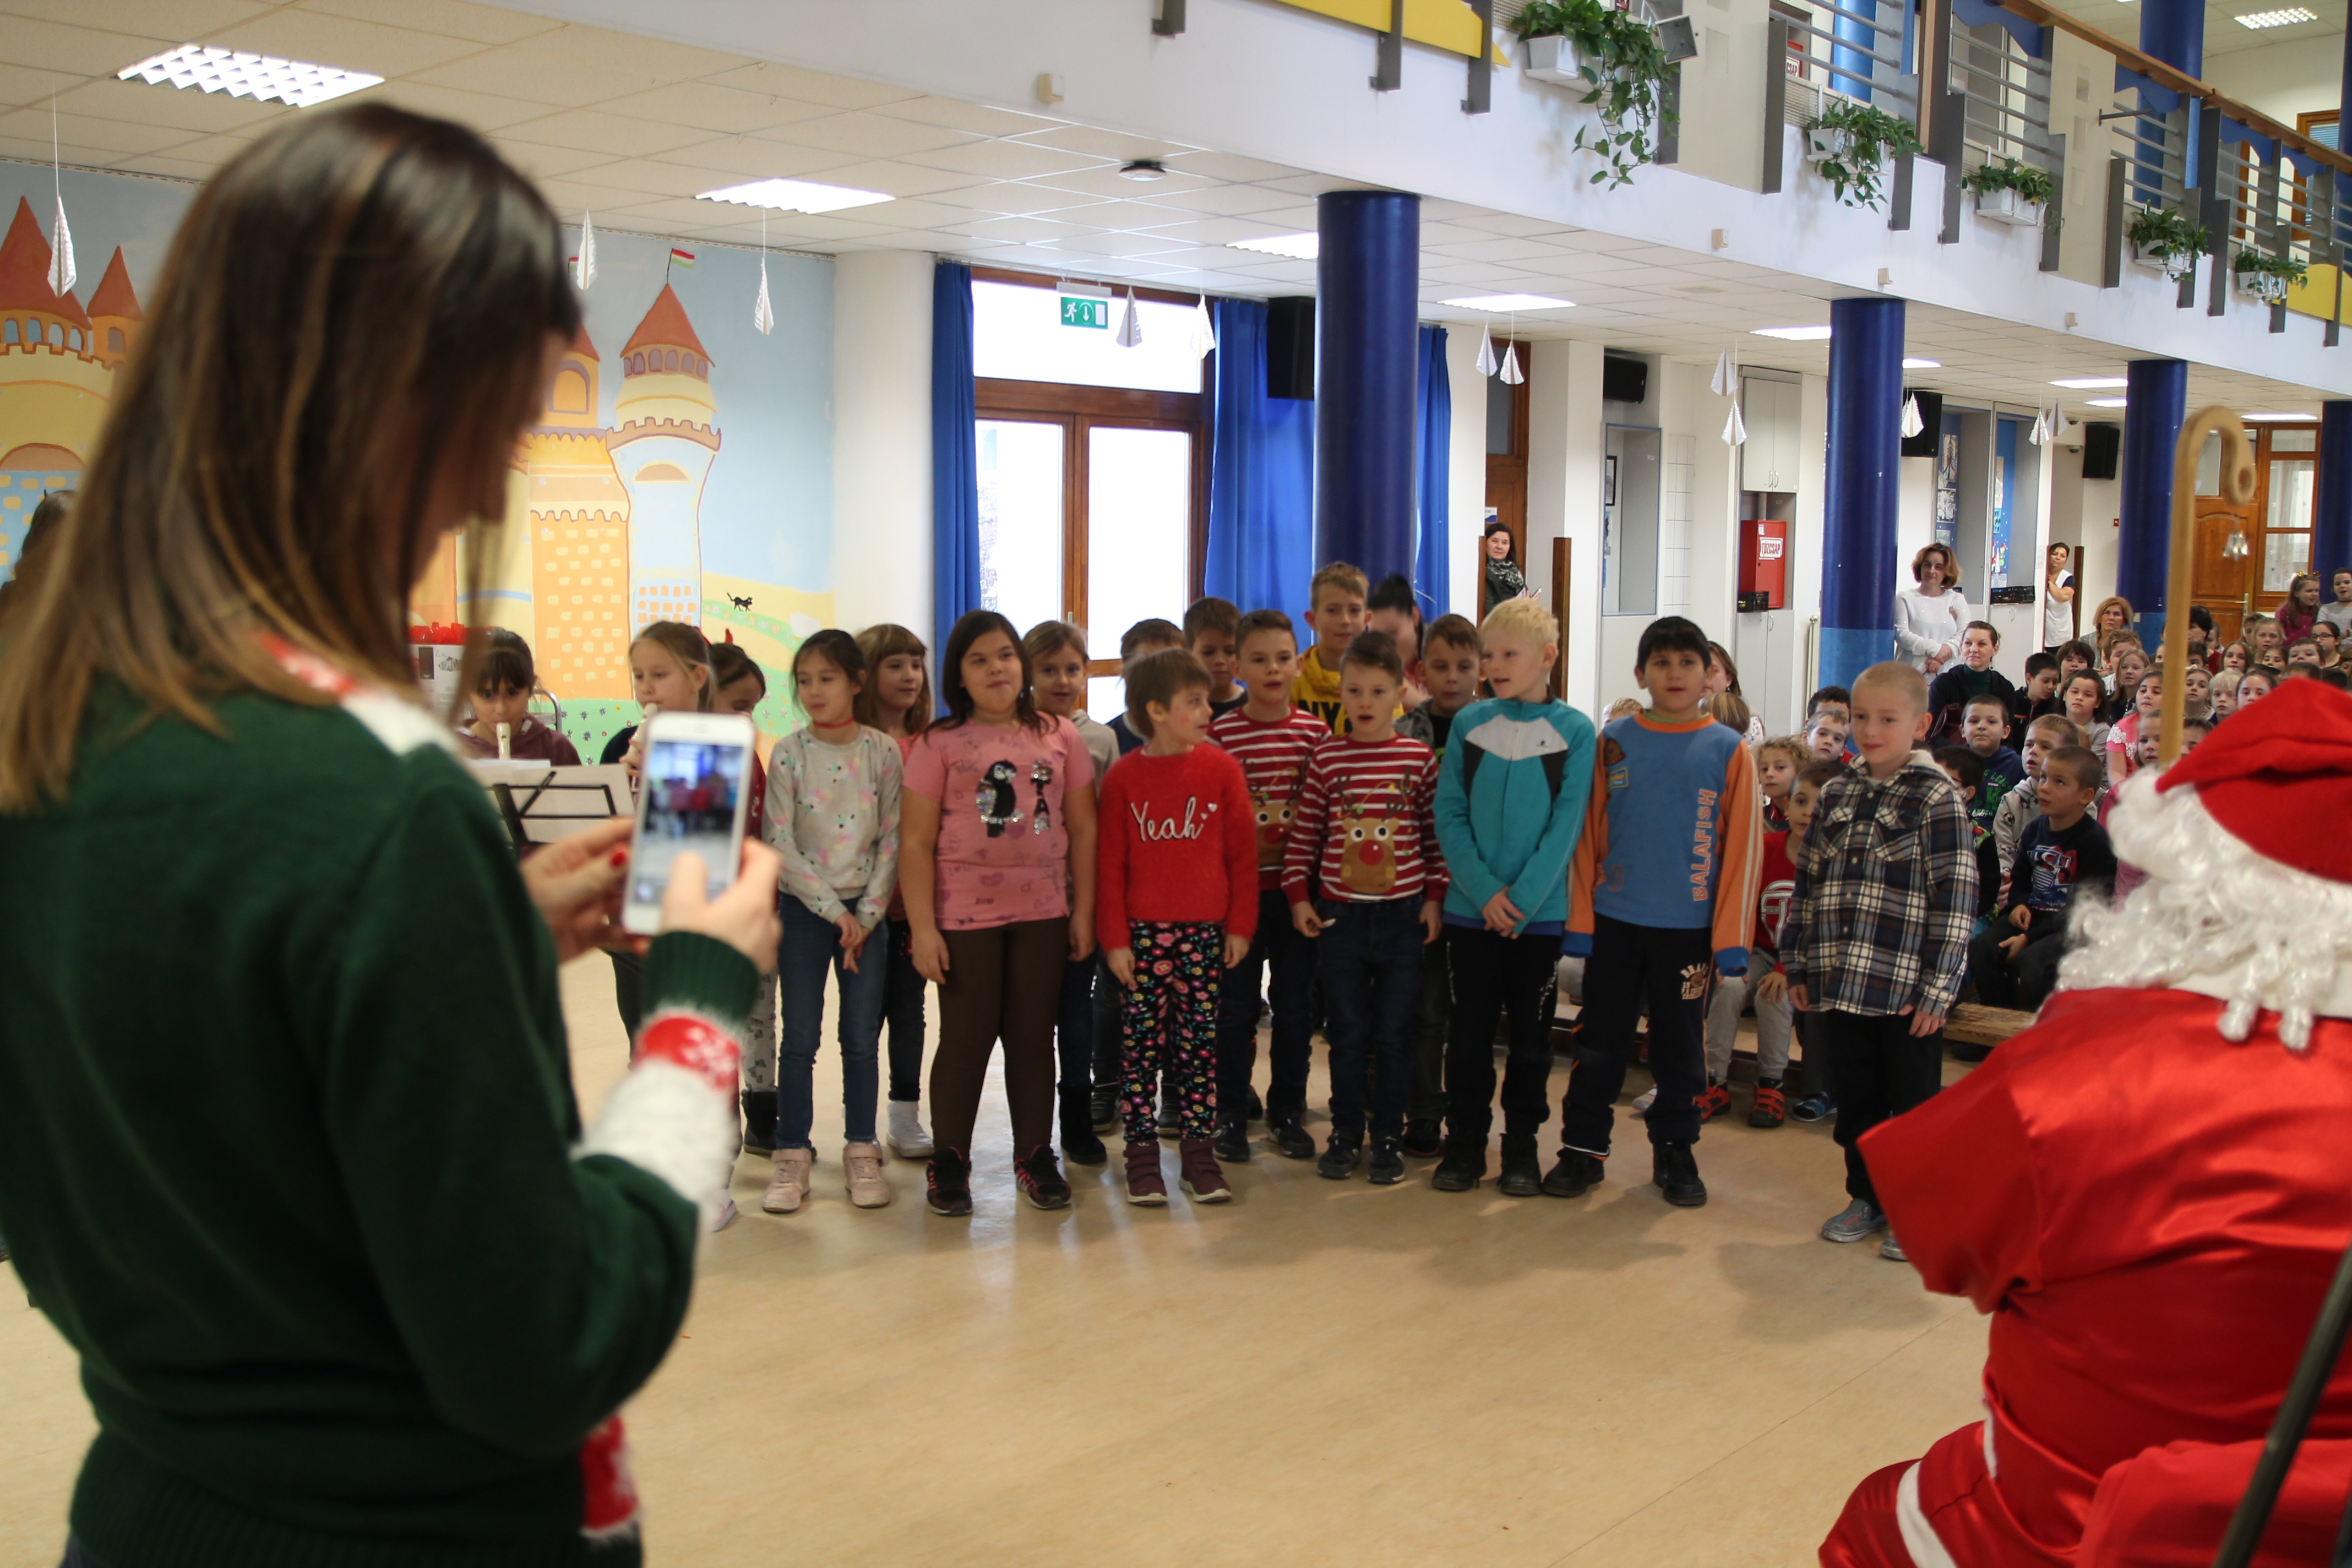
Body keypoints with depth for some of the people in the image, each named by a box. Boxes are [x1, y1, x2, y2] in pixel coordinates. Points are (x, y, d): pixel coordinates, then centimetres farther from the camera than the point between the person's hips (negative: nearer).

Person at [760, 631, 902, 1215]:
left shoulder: (883, 751, -2)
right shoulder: (787, 754, -5)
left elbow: (892, 838, -1)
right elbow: (779, 844, -8)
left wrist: (868, 913, -9)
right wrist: (834, 910, -12)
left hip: (866, 910, 1)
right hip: (804, 910, -1)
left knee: (862, 1038, 6)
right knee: (800, 1039, 3)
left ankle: (861, 1151, 17)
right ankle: (793, 1155, 13)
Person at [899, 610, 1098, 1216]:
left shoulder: (1059, 738, 5)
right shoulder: (939, 744, -3)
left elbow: (1082, 829, 7)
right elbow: (916, 841, -5)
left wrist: (1083, 910, 3)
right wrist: (923, 927, -10)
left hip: (1042, 914, 2)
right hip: (965, 917, -2)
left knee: (1033, 1036, 10)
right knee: (966, 1039, 5)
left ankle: (1035, 1155, 22)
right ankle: (949, 1162, 18)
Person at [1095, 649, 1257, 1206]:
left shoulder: (1221, 769, -1)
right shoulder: (1122, 779, -2)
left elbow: (1242, 852, 2)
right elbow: (1110, 864, -1)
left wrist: (1240, 925, 0)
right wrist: (1114, 938, -4)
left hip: (1206, 931, 1)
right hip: (1142, 931, -1)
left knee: (1200, 1043, 7)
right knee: (1141, 1042, 4)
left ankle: (1198, 1147, 16)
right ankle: (1142, 1150, 13)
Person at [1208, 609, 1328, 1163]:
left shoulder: (1316, 732, 3)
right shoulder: (1220, 734, -4)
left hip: (1297, 888, 2)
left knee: (1295, 1004, 9)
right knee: (1236, 1005, 6)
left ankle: (1287, 1111, 23)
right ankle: (1231, 1114, 18)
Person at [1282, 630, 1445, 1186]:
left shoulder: (1419, 758, 0)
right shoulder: (1326, 758, 0)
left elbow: (1437, 832, 4)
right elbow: (1305, 832, 4)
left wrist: (1436, 896, 0)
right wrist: (1299, 894, 0)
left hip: (1403, 915, 0)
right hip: (1339, 913, 0)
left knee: (1394, 1033, 6)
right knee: (1348, 1032, 7)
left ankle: (1388, 1137, 18)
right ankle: (1346, 1134, 20)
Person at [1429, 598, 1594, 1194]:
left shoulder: (1574, 731, -3)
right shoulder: (1469, 723, 2)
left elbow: (1566, 824, -6)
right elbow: (1449, 814, -1)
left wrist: (1522, 898, -14)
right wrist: (1484, 892, -12)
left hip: (1539, 913, -1)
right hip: (1469, 909, 1)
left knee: (1530, 1037, 9)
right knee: (1469, 1033, 7)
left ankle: (1521, 1145, 22)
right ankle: (1464, 1141, 19)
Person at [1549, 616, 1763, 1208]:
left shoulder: (1728, 750, -2)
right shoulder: (1613, 741, 2)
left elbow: (1742, 847, -2)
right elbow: (1588, 834, 3)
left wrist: (1730, 935, -6)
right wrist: (1581, 918, -1)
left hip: (1688, 926, -1)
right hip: (1615, 920, 1)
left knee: (1681, 1045, 10)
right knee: (1600, 1041, 8)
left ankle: (1675, 1153, 24)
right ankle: (1583, 1148, 18)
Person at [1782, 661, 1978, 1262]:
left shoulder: (1937, 799, -7)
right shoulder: (1836, 796, 9)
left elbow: (1955, 898, -10)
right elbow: (1809, 881, 14)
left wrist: (1937, 988, -14)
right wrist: (1798, 965, 10)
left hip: (1905, 990, -5)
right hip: (1841, 985, 5)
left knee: (1914, 1105, 7)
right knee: (1855, 1101, 14)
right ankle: (1867, 1198, 29)